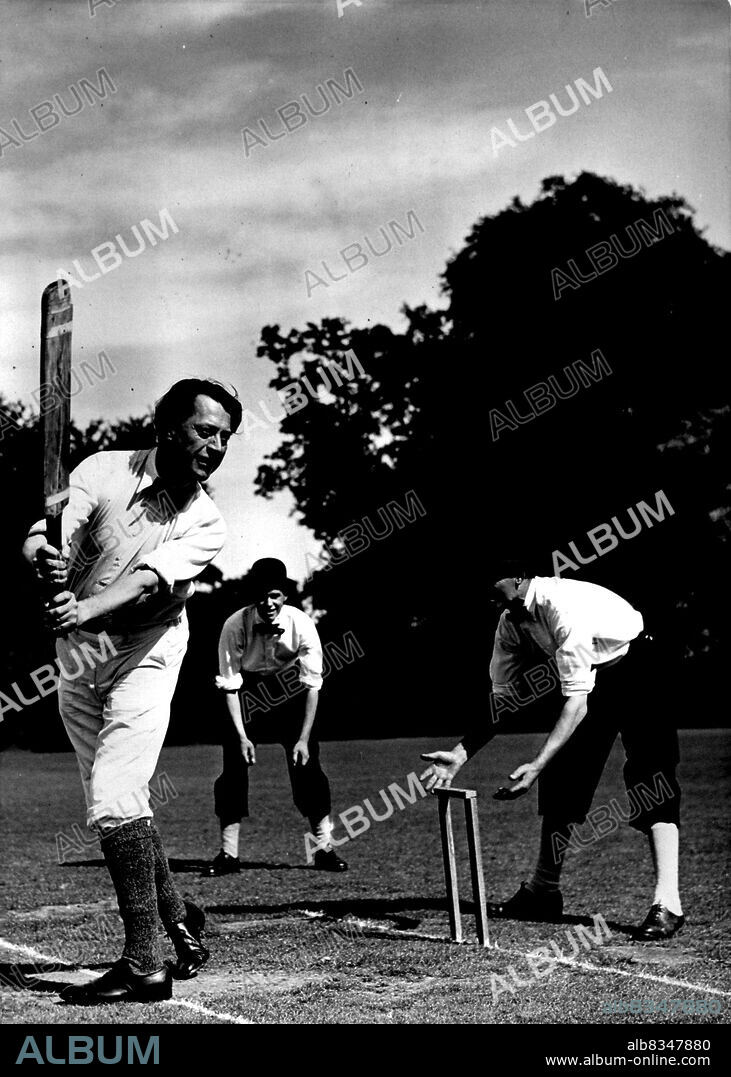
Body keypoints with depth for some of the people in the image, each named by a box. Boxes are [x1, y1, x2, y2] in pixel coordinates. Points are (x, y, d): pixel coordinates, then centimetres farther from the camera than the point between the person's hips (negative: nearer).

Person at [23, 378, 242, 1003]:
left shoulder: (206, 523, -8)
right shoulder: (103, 472, -5)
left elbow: (151, 580, -25)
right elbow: (45, 536, -17)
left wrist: (86, 608, -43)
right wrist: (45, 557, -42)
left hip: (144, 659, -3)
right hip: (76, 657, 4)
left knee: (115, 800, -17)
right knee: (115, 804, 11)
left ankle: (144, 963, -14)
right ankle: (178, 919, 30)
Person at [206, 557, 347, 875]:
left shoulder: (301, 625, -24)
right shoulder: (235, 626, -24)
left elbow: (313, 684, -20)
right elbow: (230, 685, -18)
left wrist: (304, 738, -24)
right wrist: (242, 736, -24)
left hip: (288, 692, 0)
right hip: (247, 696, 0)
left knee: (307, 764, -8)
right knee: (234, 764, -8)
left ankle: (325, 848, 1)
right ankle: (228, 853, 1)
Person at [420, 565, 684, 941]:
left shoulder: (561, 605, -34)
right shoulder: (510, 621, -9)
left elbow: (576, 701, -35)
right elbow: (501, 698, -3)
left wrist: (536, 765, -42)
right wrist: (459, 755, -14)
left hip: (640, 668, -8)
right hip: (594, 676, 8)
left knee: (649, 773, -21)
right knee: (561, 775, 7)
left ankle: (666, 903, -27)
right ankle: (543, 892, 18)